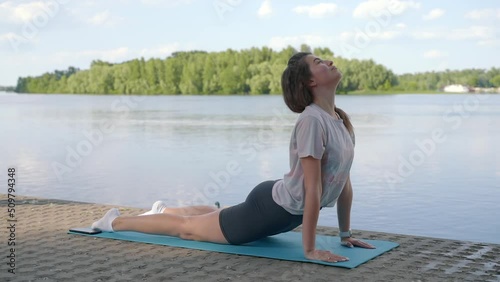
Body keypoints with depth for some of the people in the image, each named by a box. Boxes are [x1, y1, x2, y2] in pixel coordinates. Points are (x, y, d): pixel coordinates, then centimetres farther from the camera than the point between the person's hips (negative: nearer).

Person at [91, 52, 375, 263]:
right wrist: (310, 249, -28)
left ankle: (165, 210, 57)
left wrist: (346, 233, 6)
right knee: (189, 228, 10)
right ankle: (115, 221, 29)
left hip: (285, 211, 8)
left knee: (216, 216, 33)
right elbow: (313, 189, -30)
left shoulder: (342, 121, -1)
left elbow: (345, 181, 5)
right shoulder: (312, 121, -30)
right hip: (271, 208, -8)